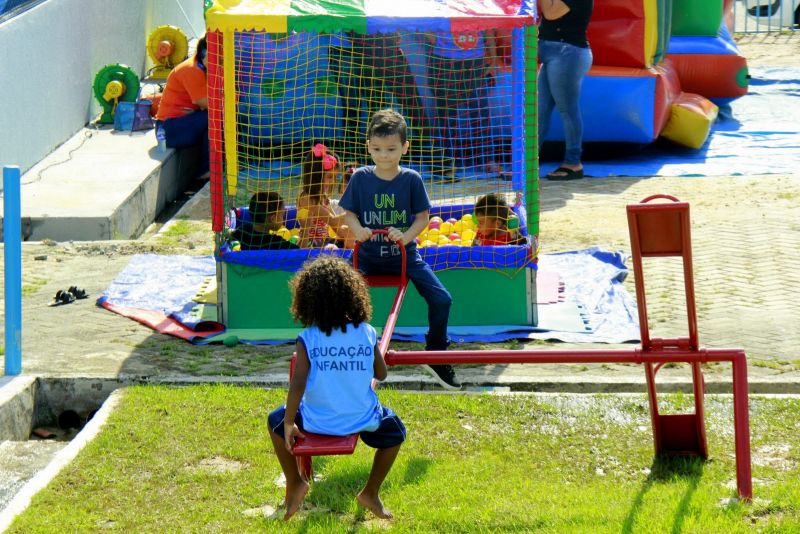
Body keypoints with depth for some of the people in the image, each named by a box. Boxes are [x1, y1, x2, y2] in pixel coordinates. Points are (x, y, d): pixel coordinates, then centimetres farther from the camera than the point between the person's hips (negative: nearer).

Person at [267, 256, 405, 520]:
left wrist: (289, 424, -7)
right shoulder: (367, 333, -8)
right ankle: (371, 493, 34)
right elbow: (381, 374, 4)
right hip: (362, 419, 1)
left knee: (276, 421, 30)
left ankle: (294, 484, 33)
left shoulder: (307, 340, -14)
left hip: (317, 422, -1)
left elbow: (297, 386, -18)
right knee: (395, 431, 32)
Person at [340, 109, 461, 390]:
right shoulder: (360, 178, -4)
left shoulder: (411, 179, -5)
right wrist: (358, 229, -19)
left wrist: (407, 236, -19)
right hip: (368, 255, 0)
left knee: (441, 299, -12)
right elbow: (348, 212, 3)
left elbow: (423, 216, -1)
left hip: (404, 254, 0)